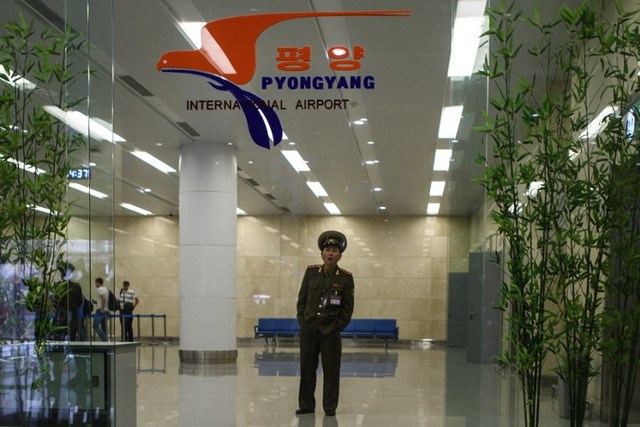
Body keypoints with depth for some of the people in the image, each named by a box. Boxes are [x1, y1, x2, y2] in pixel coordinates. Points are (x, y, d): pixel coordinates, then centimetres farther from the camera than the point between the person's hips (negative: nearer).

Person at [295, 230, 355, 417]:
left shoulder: (345, 278, -2)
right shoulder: (311, 272, 4)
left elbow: (348, 307, 0)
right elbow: (301, 299, 8)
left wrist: (338, 326, -6)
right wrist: (302, 321, 2)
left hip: (331, 331, -2)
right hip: (308, 329, 2)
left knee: (331, 370, 2)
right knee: (306, 368, 7)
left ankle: (330, 407, 11)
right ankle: (306, 405, 17)